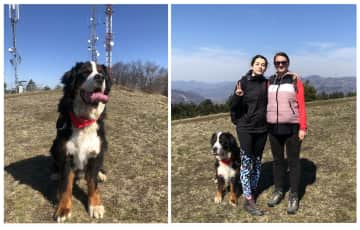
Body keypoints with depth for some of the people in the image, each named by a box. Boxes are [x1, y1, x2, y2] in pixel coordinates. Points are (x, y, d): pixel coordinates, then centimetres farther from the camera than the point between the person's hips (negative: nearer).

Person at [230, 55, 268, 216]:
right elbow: (234, 105, -11)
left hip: (262, 128, 5)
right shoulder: (243, 82, -7)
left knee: (257, 161, 13)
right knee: (246, 162, -3)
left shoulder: (266, 83, 5)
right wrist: (237, 96, -30)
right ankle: (248, 201, 3)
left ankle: (253, 190, 30)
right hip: (245, 128, -5)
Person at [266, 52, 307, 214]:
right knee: (277, 160, 12)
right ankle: (278, 191, 26)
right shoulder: (270, 82, 7)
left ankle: (294, 195, 14)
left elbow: (301, 105, -5)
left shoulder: (295, 80, -2)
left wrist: (303, 127, -11)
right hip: (274, 127, 3)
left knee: (293, 161, 4)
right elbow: (266, 104, 8)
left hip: (292, 127, -3)